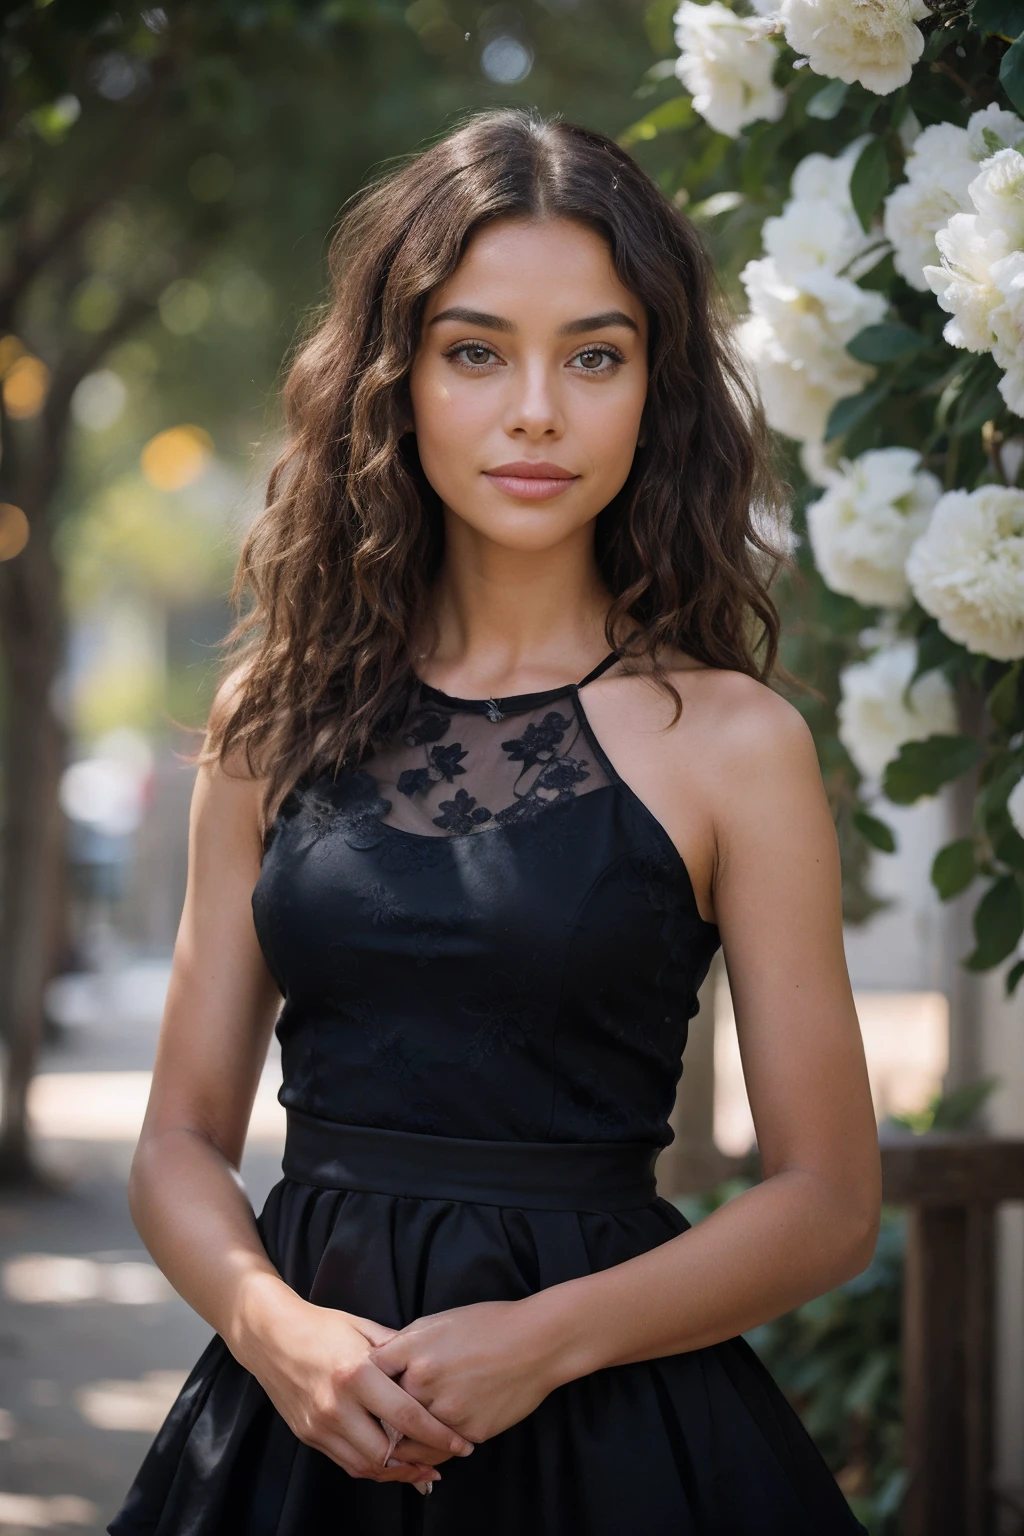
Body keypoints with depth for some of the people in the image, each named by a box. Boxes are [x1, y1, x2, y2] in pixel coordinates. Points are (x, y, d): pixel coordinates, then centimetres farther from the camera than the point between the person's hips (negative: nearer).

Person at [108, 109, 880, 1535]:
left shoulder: (727, 738, -5)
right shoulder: (279, 717, 3)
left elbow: (827, 1198, -4)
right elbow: (184, 1137, 5)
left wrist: (550, 1336, -16)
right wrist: (273, 1321, -13)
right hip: (299, 1418, 2)